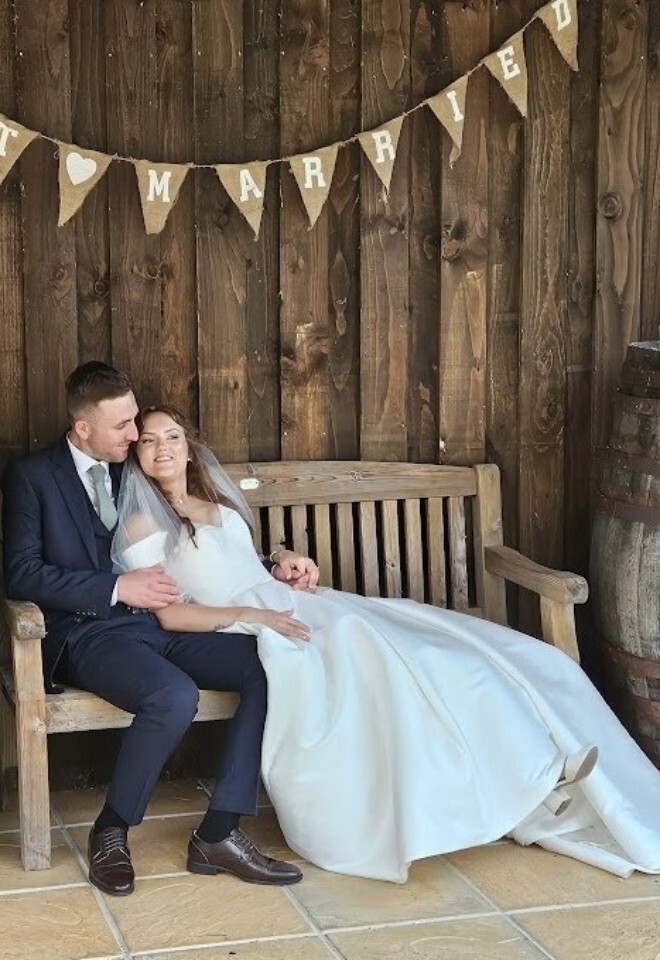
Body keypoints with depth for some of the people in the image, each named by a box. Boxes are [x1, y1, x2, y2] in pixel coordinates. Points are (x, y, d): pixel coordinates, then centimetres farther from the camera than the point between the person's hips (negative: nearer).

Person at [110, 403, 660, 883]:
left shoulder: (217, 501, 20)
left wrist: (283, 562, 8)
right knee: (368, 657, -26)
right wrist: (251, 614, -17)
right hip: (244, 634, -8)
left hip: (289, 607, 8)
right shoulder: (142, 525, -2)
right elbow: (167, 613, -11)